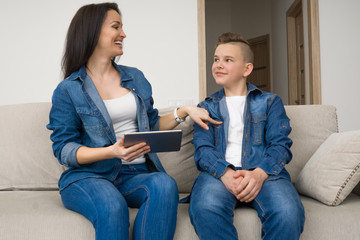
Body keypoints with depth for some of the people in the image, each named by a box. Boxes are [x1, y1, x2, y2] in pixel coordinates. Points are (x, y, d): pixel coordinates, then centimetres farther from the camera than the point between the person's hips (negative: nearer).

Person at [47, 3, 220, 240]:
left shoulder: (135, 78, 16)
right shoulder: (68, 90, 2)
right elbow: (63, 149, -4)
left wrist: (184, 111, 6)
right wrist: (112, 151, -21)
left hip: (135, 175, 4)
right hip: (88, 176, -3)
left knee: (165, 184, -31)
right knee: (112, 206, -37)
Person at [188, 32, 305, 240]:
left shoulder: (270, 102, 19)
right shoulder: (207, 107, 22)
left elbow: (280, 145, 6)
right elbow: (203, 149, 7)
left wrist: (259, 173, -17)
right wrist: (226, 173, -16)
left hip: (264, 172, 0)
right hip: (219, 173, 1)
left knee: (288, 213, -35)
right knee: (205, 209, -36)